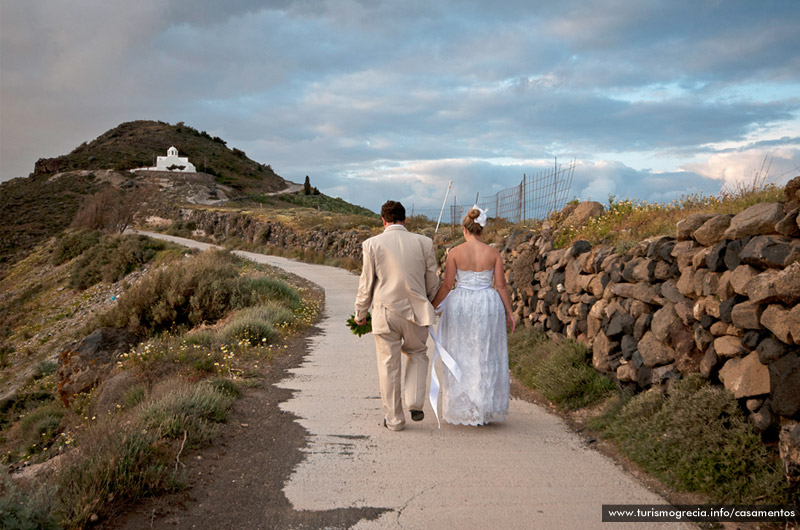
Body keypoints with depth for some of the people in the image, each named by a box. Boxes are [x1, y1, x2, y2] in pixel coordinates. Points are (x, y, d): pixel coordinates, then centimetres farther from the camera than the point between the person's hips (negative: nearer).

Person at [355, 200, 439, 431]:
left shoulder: (372, 244, -5)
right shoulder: (423, 243, -1)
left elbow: (366, 284, -2)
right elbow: (433, 282, 5)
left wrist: (360, 313, 12)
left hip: (385, 312, -1)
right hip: (415, 311, 1)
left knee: (389, 366, 9)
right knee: (417, 354, 24)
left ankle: (394, 418, 17)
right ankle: (415, 403, 10)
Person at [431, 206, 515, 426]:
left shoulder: (455, 253, -7)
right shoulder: (493, 253, -3)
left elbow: (446, 286, -7)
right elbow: (501, 286, -4)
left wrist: (431, 307, 3)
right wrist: (509, 312, 5)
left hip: (460, 307, -1)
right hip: (488, 307, 1)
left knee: (461, 357, 10)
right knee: (486, 357, 11)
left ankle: (461, 409, 14)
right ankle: (485, 408, 15)